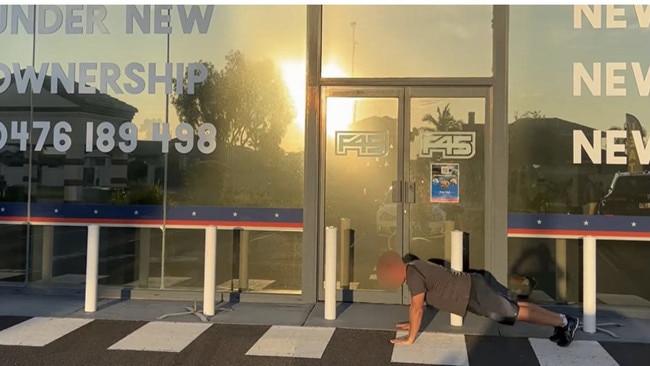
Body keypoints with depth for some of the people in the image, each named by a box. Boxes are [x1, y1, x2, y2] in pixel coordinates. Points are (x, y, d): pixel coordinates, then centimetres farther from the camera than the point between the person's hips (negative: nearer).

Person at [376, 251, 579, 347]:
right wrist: (411, 323, 24)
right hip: (472, 287, 9)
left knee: (518, 314, 1)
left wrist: (410, 338, -15)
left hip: (473, 295, -9)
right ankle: (561, 319, 24)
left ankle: (564, 322, 10)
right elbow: (416, 303, 22)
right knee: (515, 307, 17)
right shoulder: (414, 268, 9)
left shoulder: (413, 275, -20)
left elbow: (417, 308, -22)